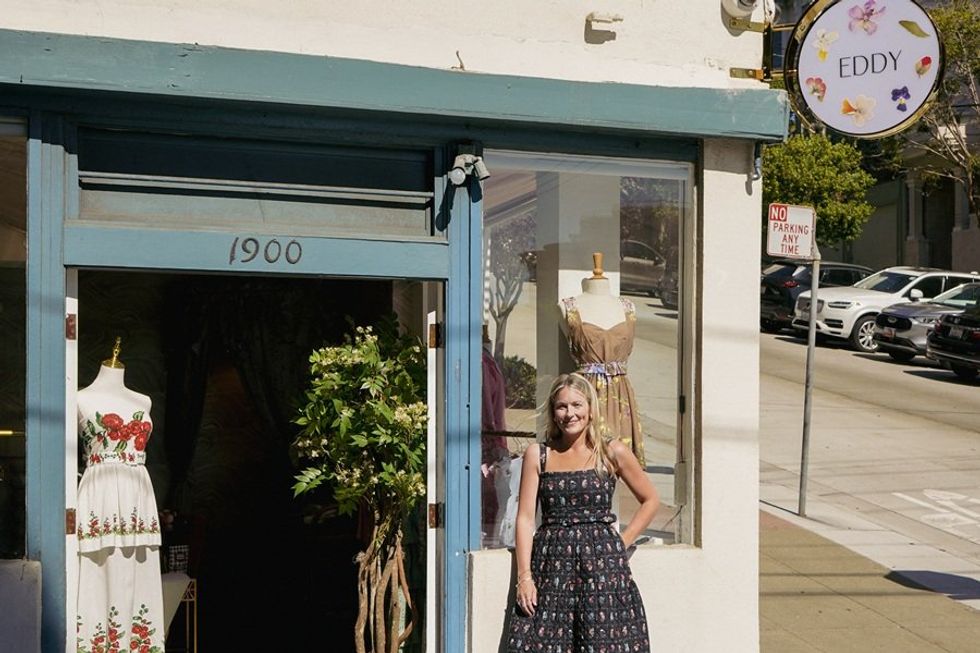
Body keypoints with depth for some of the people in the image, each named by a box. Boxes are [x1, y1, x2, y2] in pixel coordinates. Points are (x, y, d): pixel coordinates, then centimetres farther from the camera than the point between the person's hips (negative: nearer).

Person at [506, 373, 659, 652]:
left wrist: (622, 542, 3)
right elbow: (525, 517, 3)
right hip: (551, 563, 1)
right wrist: (524, 576, -4)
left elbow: (650, 500, 13)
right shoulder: (537, 455, 7)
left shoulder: (612, 453, 4)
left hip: (602, 565, -1)